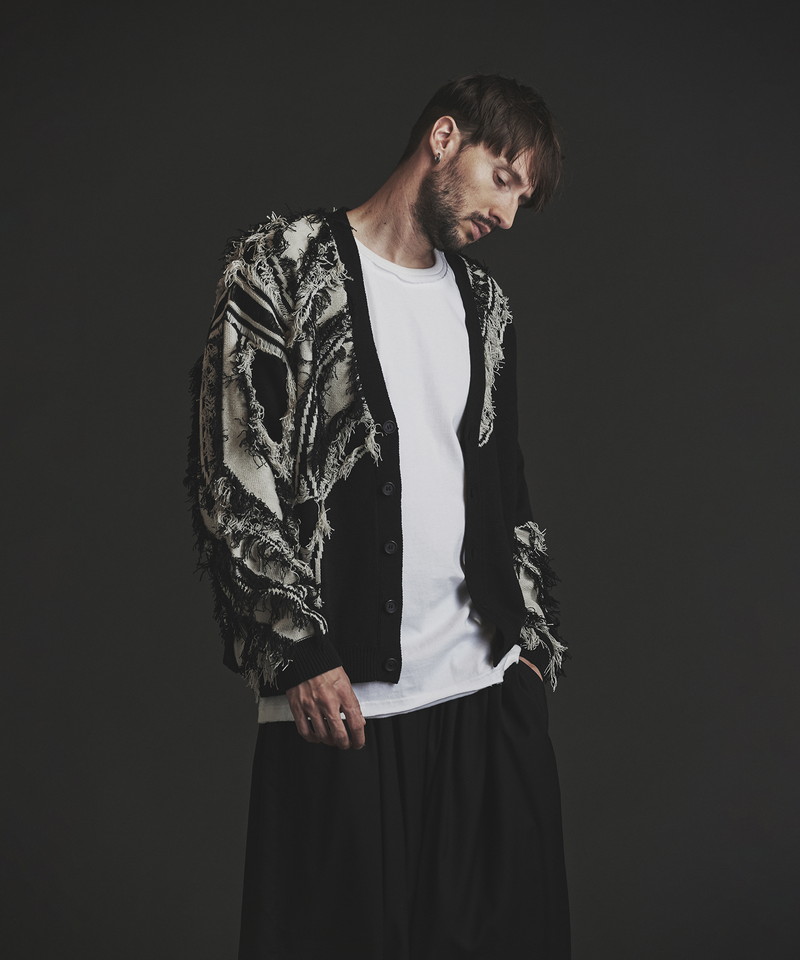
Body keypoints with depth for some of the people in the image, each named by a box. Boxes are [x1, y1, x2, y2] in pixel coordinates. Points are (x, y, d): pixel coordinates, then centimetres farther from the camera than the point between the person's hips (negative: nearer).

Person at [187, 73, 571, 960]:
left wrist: (531, 639, 14)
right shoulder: (283, 269, -1)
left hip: (488, 689, 6)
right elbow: (231, 479, -8)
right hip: (337, 694, -5)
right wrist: (299, 653, -13)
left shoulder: (483, 305, 17)